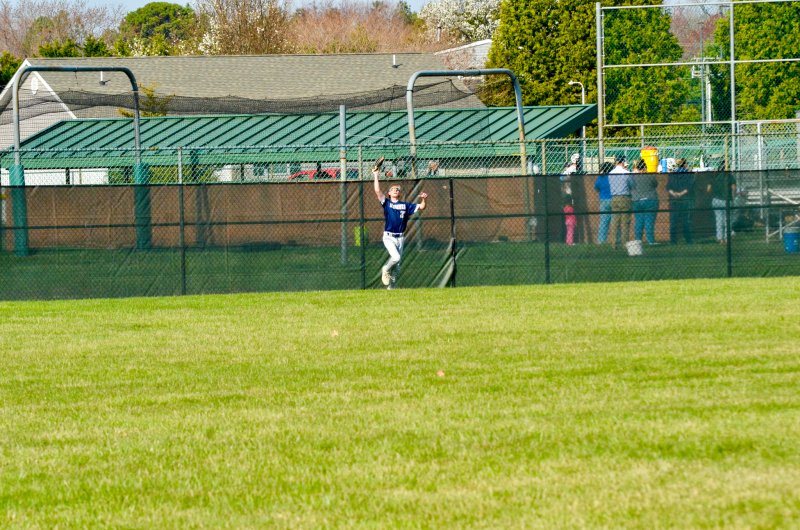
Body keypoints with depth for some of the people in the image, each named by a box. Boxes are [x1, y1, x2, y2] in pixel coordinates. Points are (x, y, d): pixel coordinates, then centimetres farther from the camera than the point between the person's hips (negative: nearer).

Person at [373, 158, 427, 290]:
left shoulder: (405, 206, 9)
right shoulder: (386, 203, 1)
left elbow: (421, 207, 7)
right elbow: (377, 191, -10)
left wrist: (423, 199, -14)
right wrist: (376, 176, -11)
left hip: (400, 238, 4)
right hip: (388, 237, -4)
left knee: (397, 264, 7)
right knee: (396, 257, -24)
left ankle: (391, 286, 19)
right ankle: (385, 271, 5)